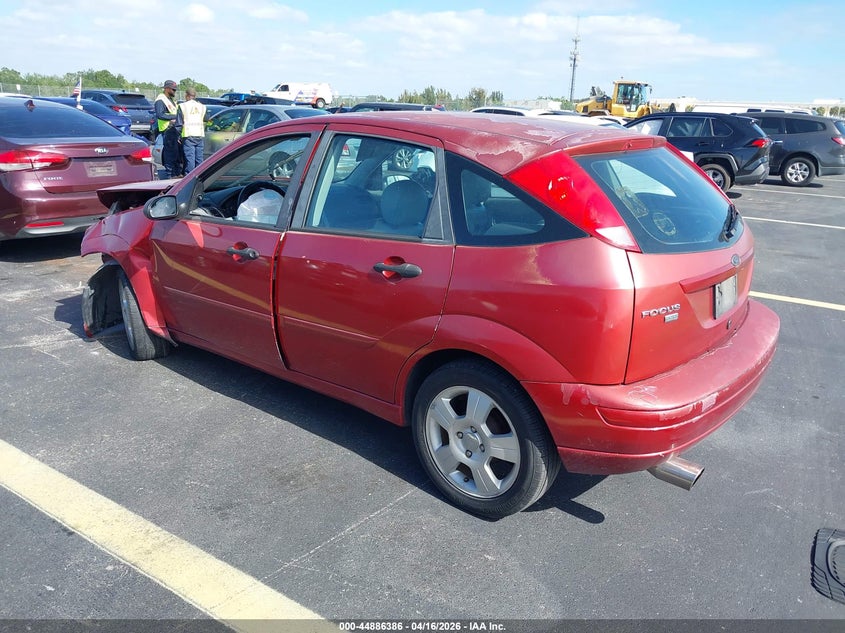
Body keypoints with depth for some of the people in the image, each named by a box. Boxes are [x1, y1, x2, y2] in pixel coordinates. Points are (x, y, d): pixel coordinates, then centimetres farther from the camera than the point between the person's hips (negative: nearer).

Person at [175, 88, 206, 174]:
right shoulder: (202, 106, 13)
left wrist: (178, 135, 4)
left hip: (188, 135, -4)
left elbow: (179, 123, -1)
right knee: (199, 159, 7)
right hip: (200, 135, 4)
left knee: (190, 159, -6)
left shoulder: (182, 106, -1)